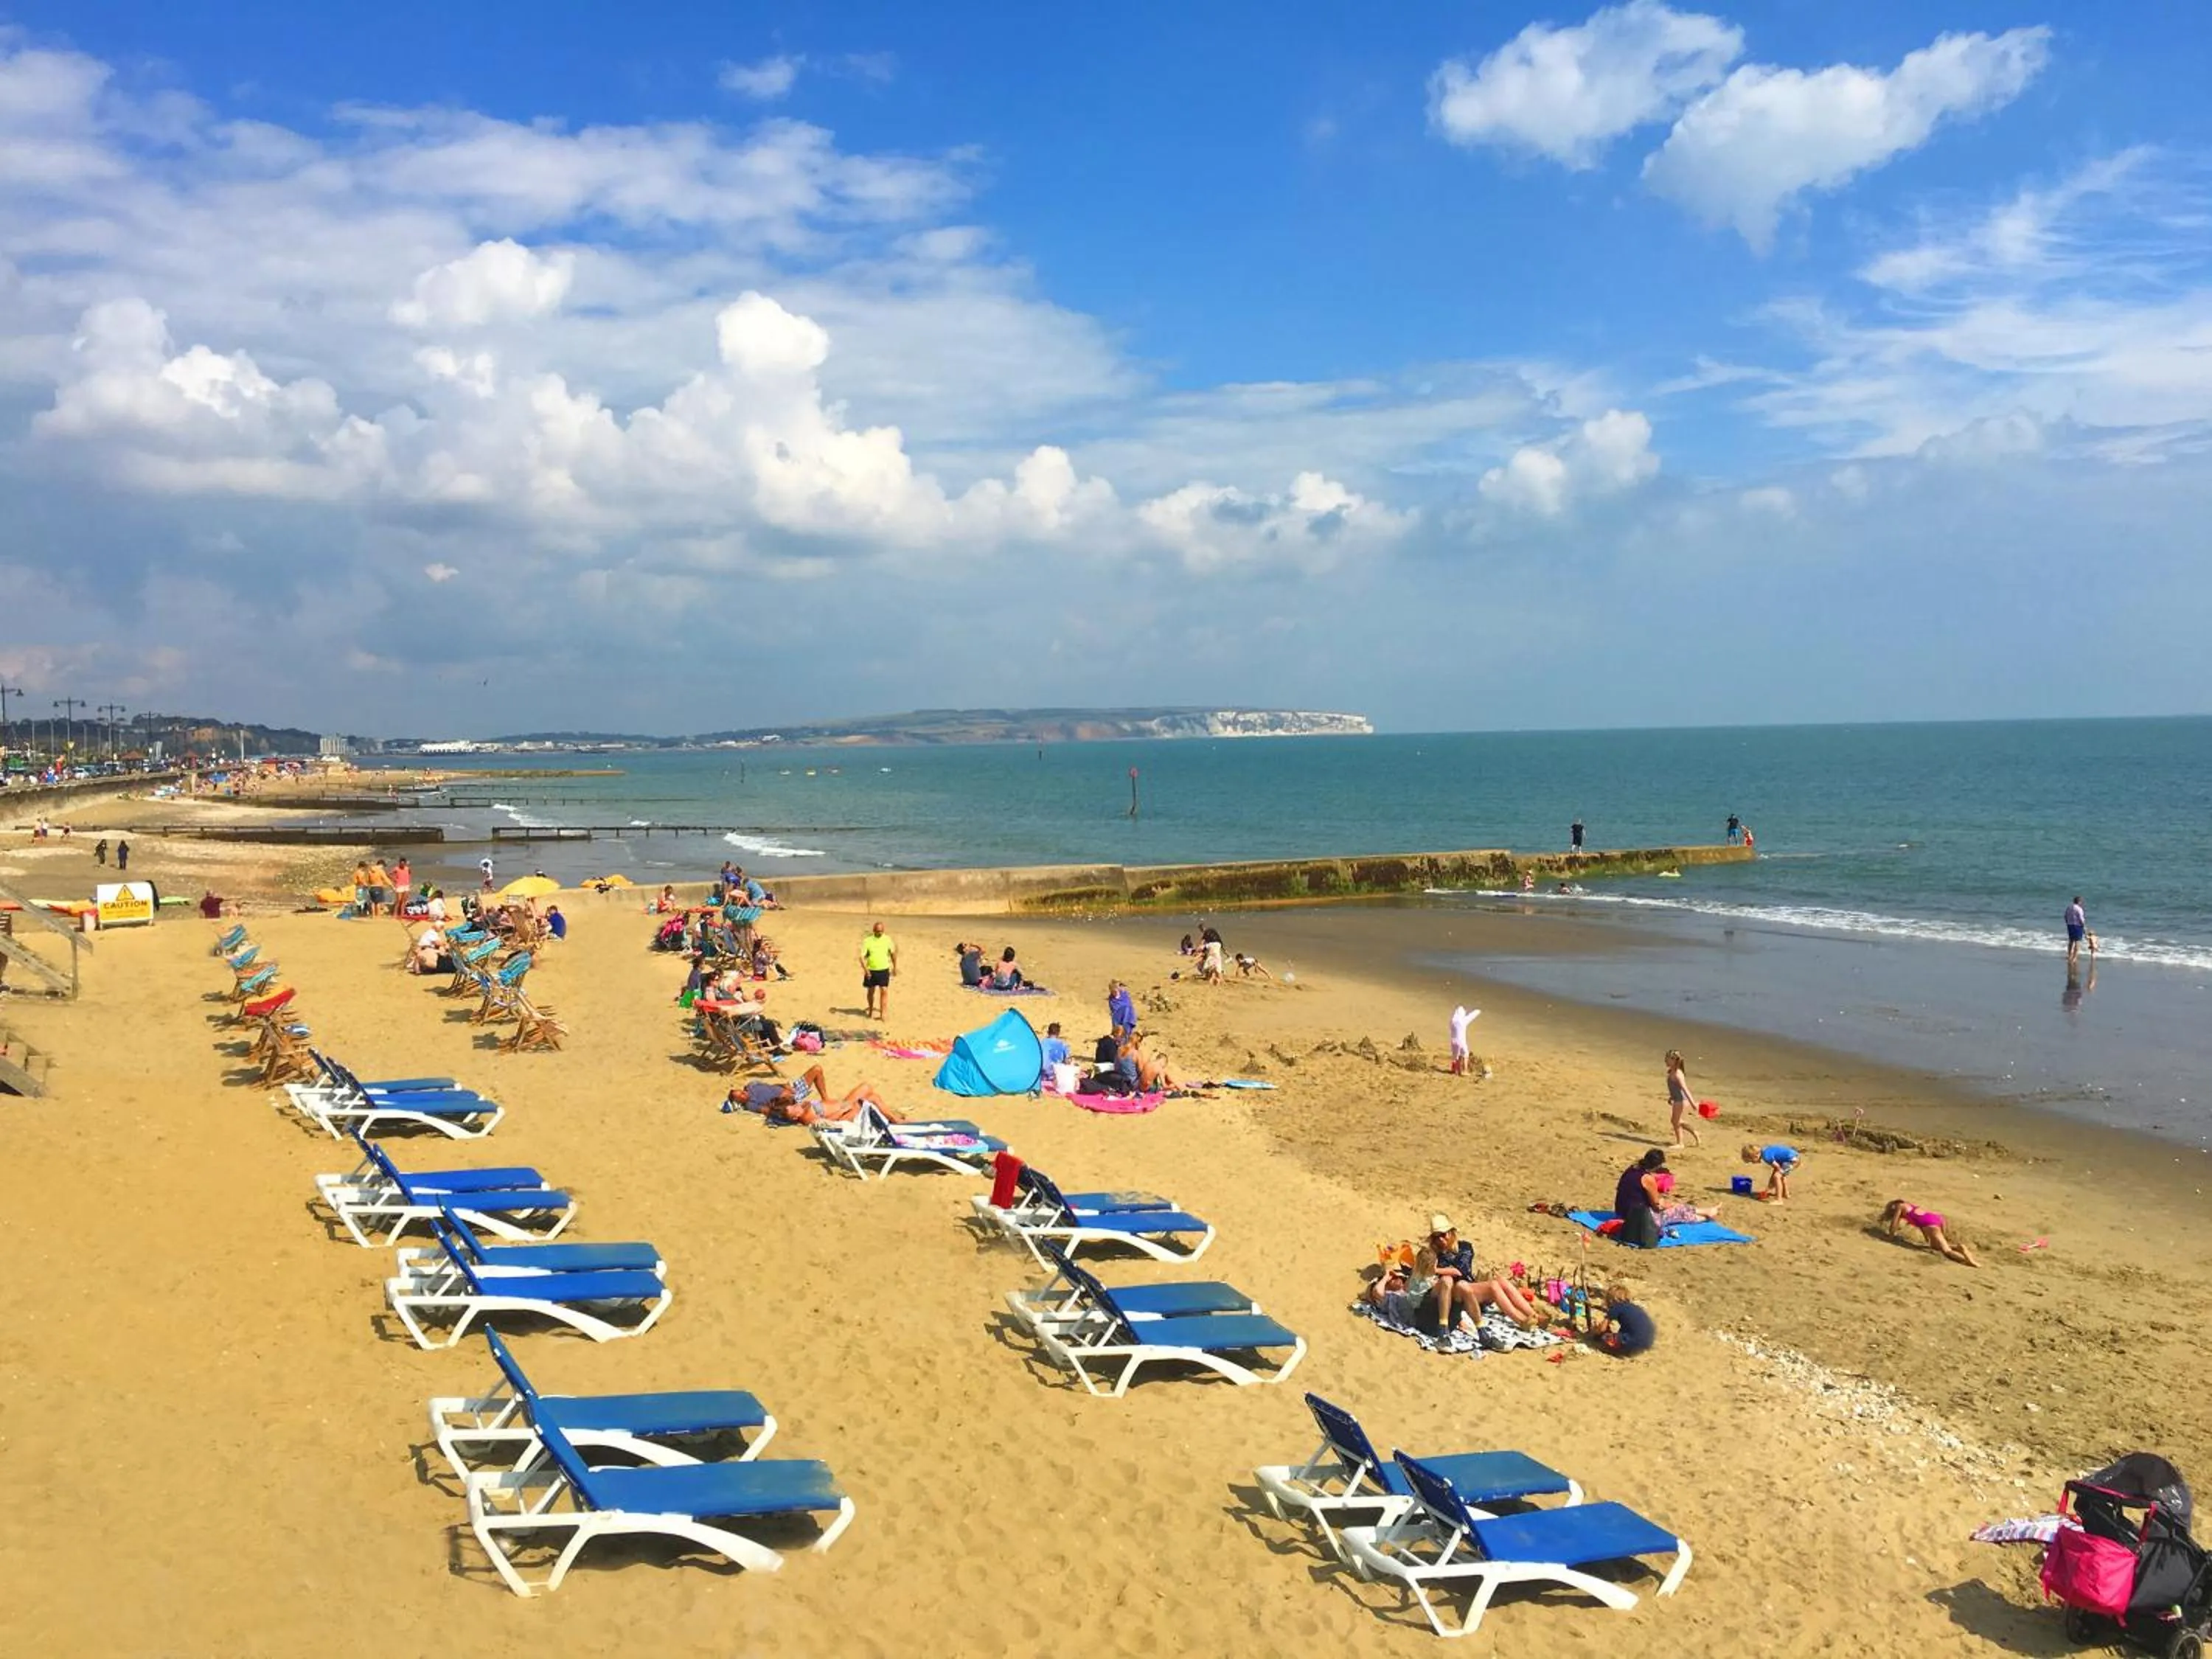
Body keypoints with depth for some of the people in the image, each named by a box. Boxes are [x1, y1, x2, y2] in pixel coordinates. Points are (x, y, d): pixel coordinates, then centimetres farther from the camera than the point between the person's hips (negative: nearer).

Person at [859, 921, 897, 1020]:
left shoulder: (888, 939, -2)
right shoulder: (867, 941, -9)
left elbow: (893, 953, 11)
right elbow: (862, 956, -11)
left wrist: (895, 967, 14)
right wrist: (865, 969, -23)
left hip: (884, 970, 0)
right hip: (871, 971, 0)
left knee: (884, 991, -10)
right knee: (871, 991, 14)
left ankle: (883, 1014, -9)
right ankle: (871, 1010, 35)